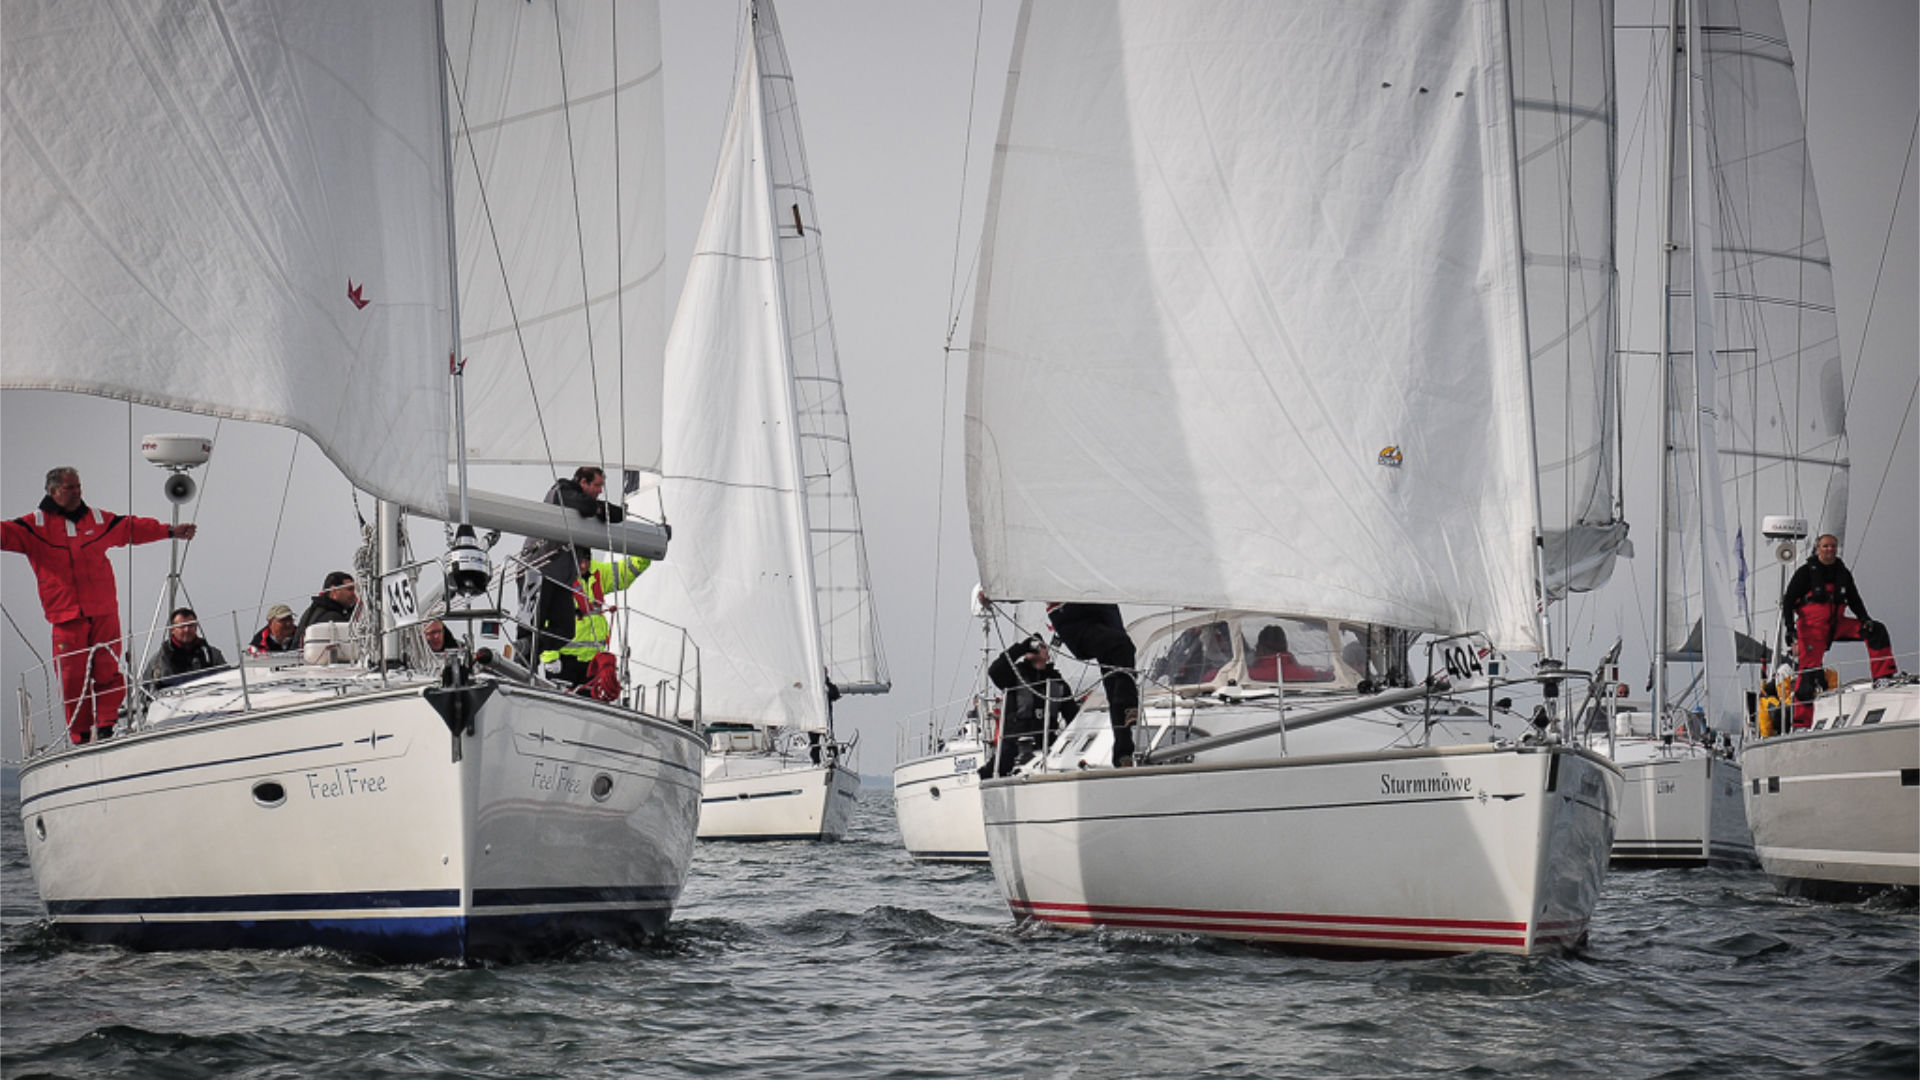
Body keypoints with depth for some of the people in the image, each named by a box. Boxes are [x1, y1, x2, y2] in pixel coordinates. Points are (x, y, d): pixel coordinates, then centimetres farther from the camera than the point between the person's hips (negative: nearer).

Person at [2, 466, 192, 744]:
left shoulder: (98, 519, 16)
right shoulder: (36, 524, 6)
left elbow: (133, 528, 26)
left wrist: (170, 531, 25)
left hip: (105, 613, 2)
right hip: (66, 617, -2)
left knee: (108, 672, -6)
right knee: (72, 679, -5)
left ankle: (106, 728, 0)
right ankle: (80, 738, 3)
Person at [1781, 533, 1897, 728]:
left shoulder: (1842, 573, 11)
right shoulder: (1806, 572, -3)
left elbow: (1854, 600, 16)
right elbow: (1788, 601, -5)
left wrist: (1866, 620, -3)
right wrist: (1790, 628, -17)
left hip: (1836, 624, 5)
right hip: (1812, 627, -5)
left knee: (1876, 631, -11)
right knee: (1808, 673, -12)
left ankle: (1884, 676, -10)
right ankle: (1801, 723, -9)